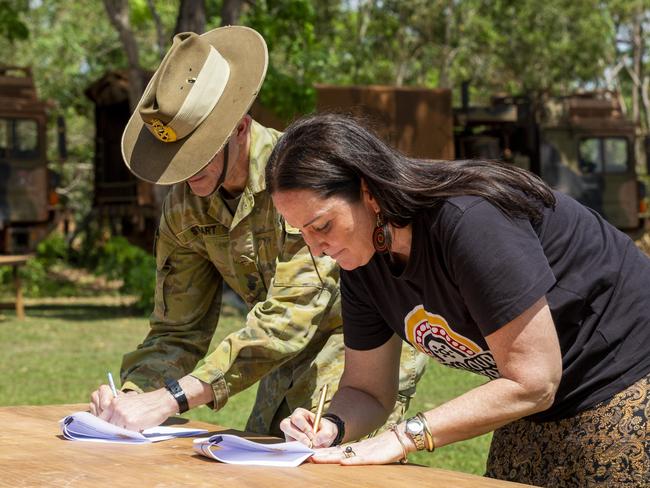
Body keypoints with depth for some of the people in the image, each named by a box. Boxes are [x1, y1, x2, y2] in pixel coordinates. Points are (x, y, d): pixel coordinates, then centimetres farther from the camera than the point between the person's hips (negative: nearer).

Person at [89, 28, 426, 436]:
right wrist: (132, 393, -21)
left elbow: (288, 319, -34)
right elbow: (177, 332, 1)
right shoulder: (184, 207, -4)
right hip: (290, 362, 7)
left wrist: (169, 398, -37)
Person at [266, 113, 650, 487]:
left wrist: (408, 436, -27)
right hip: (541, 412, 8)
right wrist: (332, 426, -18)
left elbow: (532, 384, -28)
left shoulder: (470, 220, -30)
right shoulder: (364, 264, -4)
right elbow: (367, 391, 5)